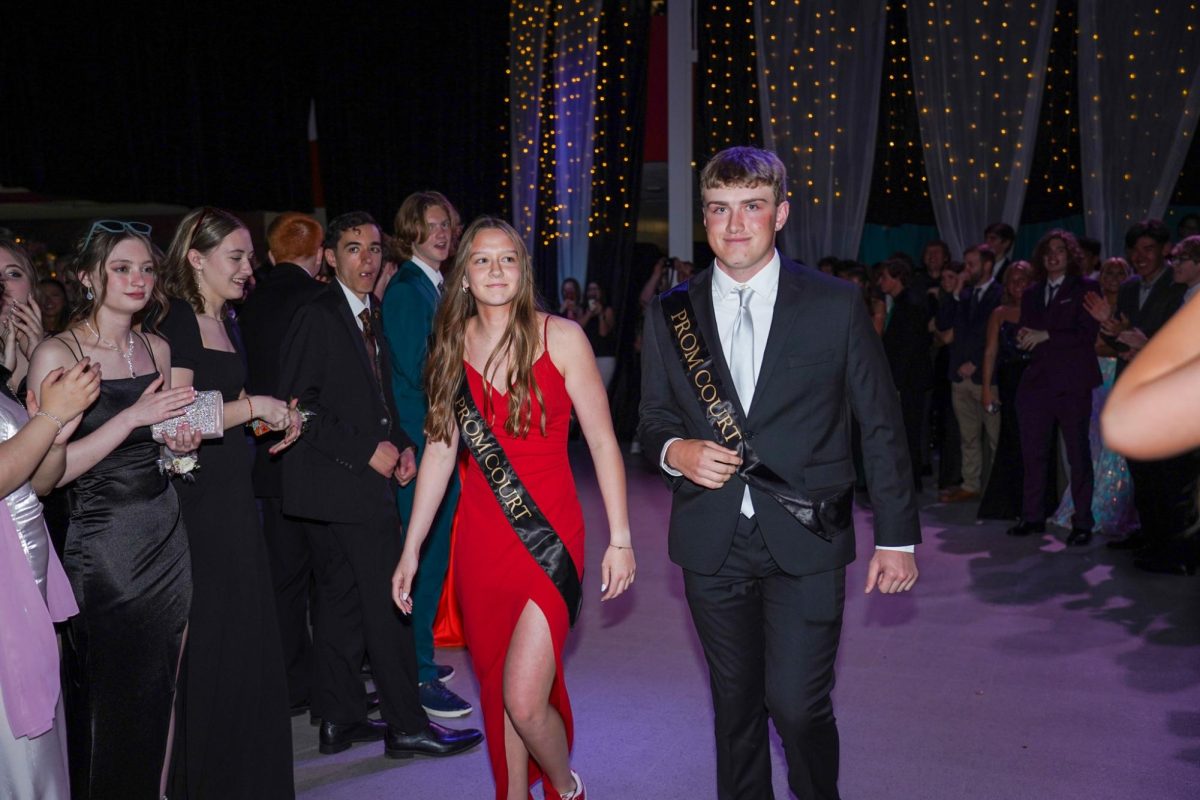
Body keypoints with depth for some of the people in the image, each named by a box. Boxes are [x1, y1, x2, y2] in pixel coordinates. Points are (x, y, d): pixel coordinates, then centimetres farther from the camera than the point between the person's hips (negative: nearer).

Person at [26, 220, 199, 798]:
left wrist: (179, 446, 2)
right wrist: (133, 417, -21)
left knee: (157, 695, 13)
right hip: (102, 548, -6)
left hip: (167, 539, 6)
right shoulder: (57, 354, -10)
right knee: (107, 702, 3)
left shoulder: (157, 348, 9)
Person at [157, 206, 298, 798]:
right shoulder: (175, 324, -13)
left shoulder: (226, 323, 14)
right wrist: (253, 406, -16)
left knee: (247, 636, 14)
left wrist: (278, 418, 9)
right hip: (197, 501, -9)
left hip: (234, 495, 9)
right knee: (209, 644, 2)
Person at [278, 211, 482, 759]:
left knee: (339, 600, 13)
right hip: (340, 482, -9)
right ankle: (406, 725, 4)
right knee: (387, 602, -5)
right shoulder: (317, 316, -11)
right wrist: (366, 451, -17)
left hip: (364, 477, 9)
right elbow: (299, 405, -16)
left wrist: (401, 445, 5)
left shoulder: (369, 317, 16)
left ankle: (340, 720, 23)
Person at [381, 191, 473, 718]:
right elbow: (416, 371, -18)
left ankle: (416, 657, 28)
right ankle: (419, 675, 4)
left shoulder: (439, 286, 15)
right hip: (420, 437, -8)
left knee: (433, 553, 15)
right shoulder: (404, 289, -11)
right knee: (424, 553, -4)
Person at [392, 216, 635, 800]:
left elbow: (602, 441, -5)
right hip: (481, 539, 4)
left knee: (524, 701, -9)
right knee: (496, 690, 12)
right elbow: (440, 447, 8)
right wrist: (410, 550, 7)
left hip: (550, 536, -4)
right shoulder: (453, 345, 6)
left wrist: (620, 538, -8)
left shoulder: (560, 337, -6)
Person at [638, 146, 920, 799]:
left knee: (798, 705, -5)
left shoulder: (837, 305, -1)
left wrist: (898, 538, 1)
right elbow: (653, 421, 12)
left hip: (805, 544, -2)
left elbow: (881, 428, 2)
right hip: (712, 545, 3)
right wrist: (676, 451, -12)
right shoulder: (669, 315, 4)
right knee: (735, 705, 14)